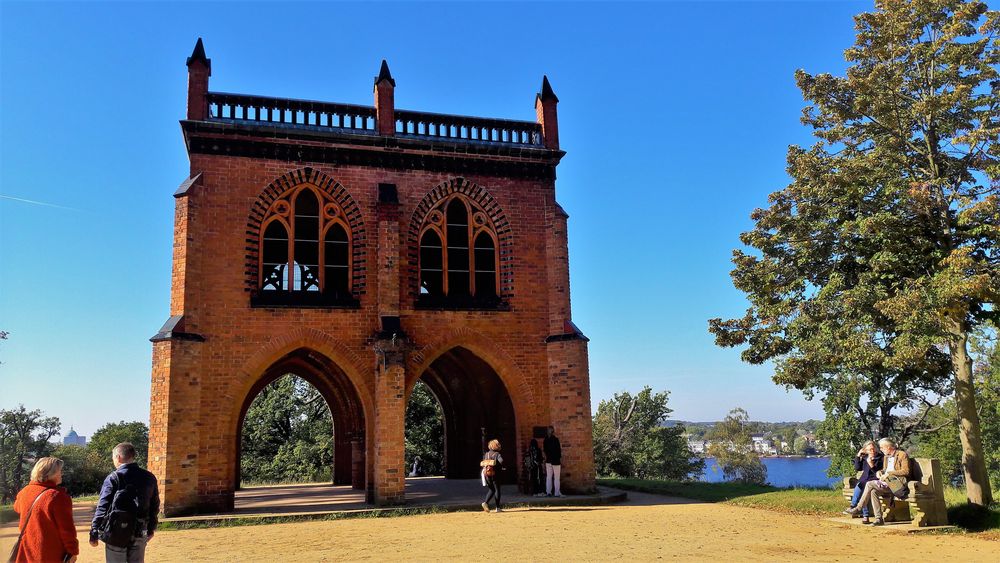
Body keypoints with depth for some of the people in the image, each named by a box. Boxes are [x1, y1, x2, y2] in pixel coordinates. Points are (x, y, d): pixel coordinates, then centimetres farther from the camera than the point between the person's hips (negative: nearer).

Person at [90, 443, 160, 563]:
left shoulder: (114, 478, -10)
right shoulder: (149, 477, 4)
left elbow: (102, 507, -13)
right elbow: (154, 507, 10)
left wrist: (94, 534, -8)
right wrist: (151, 529, 20)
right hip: (140, 534, 4)